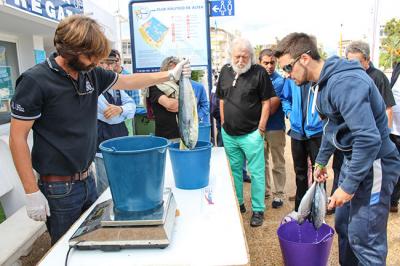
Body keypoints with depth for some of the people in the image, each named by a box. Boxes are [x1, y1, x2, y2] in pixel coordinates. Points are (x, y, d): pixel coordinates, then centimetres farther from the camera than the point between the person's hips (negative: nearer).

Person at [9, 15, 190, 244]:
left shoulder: (92, 74, -1)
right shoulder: (35, 81, -17)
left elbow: (129, 81, 12)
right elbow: (18, 138, -14)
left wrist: (171, 75, 10)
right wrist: (32, 193, -14)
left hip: (88, 180, 6)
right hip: (59, 188, -5)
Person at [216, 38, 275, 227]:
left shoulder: (259, 72, -7)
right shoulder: (225, 71, 8)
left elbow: (266, 102, -6)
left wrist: (261, 129, -9)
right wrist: (223, 124, 10)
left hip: (251, 134, -4)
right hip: (229, 134, 5)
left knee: (256, 173, 3)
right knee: (234, 170, 16)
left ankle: (258, 210, 18)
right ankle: (237, 203, 33)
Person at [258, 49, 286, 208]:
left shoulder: (279, 81, -12)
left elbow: (271, 109, -16)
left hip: (275, 128, -5)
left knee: (278, 164, 7)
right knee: (262, 161, 16)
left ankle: (279, 194, 18)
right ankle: (264, 189, 32)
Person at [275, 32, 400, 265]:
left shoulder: (344, 82, -25)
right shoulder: (324, 81, 6)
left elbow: (369, 138, -30)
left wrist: (348, 186, -24)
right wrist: (321, 161, 25)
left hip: (373, 164, -9)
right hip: (353, 158, 10)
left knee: (364, 238, -2)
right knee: (343, 226, 19)